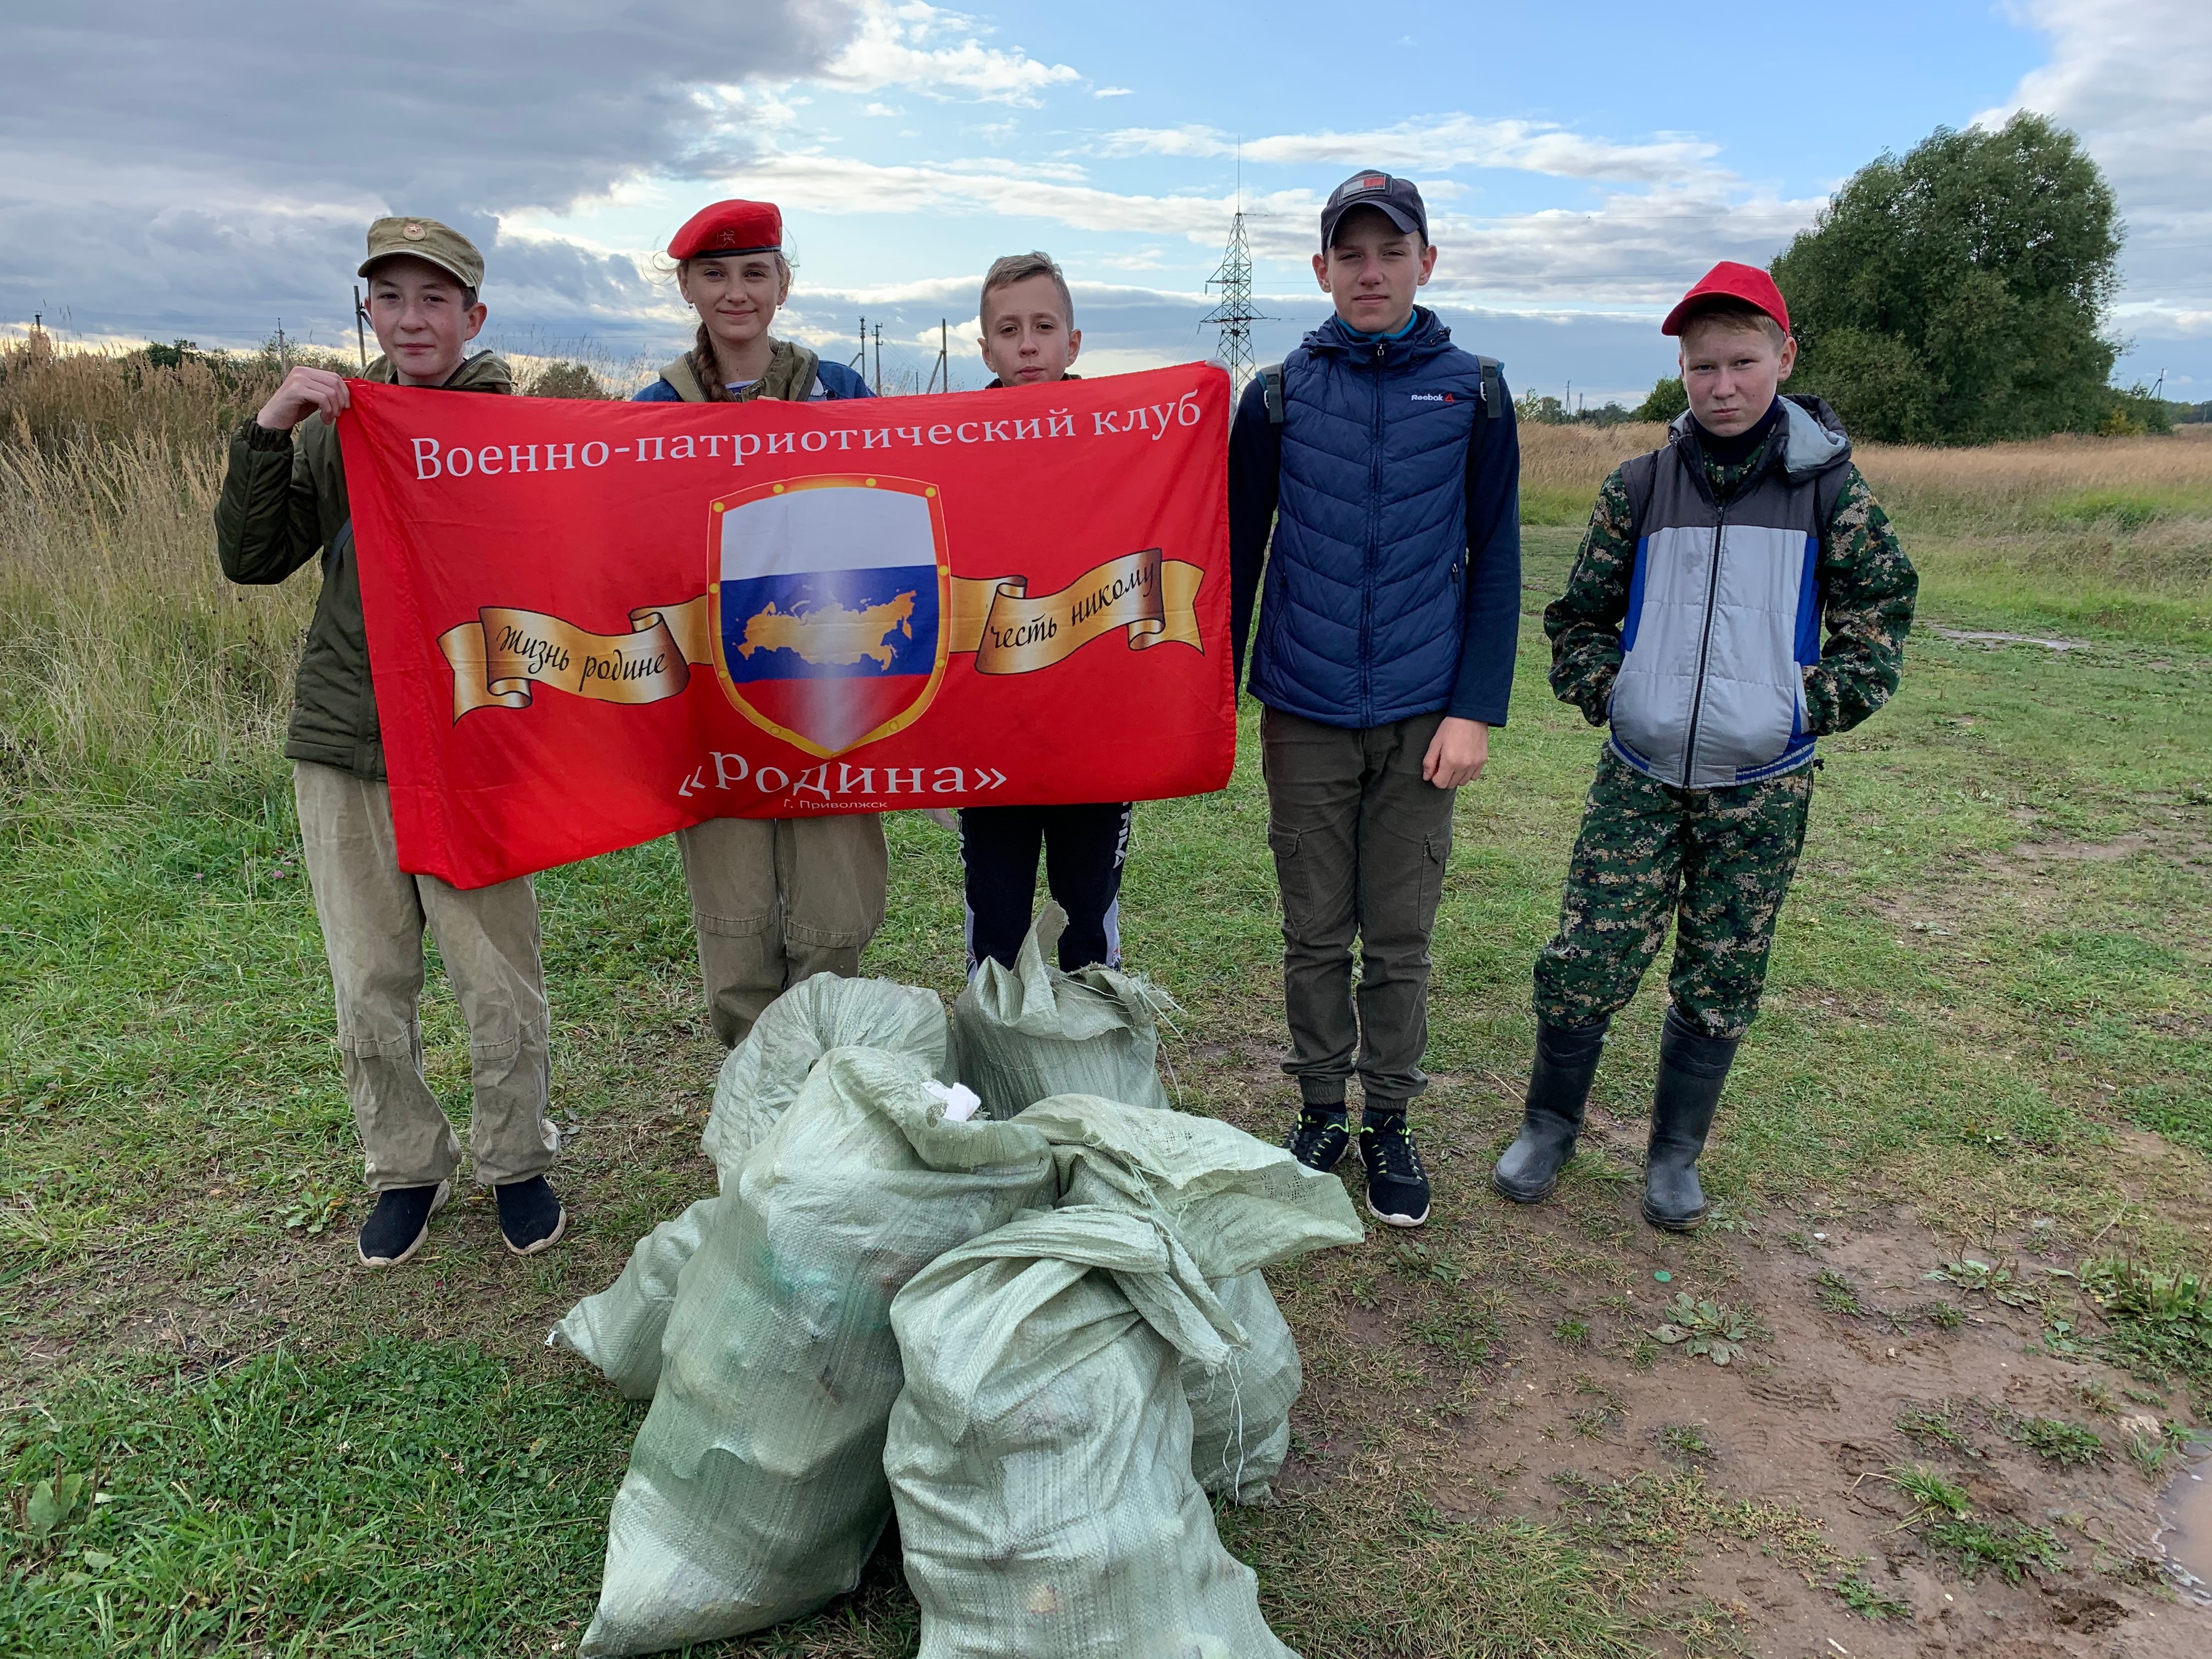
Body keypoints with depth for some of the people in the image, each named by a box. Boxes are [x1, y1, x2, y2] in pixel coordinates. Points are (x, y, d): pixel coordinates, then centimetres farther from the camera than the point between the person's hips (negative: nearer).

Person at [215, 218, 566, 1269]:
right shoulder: (334, 425, 7)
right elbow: (250, 560, 2)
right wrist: (267, 431, -9)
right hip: (343, 744, 3)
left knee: (501, 982, 2)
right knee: (369, 986, 10)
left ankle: (515, 1161, 25)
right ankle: (405, 1169, 29)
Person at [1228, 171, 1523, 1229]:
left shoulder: (1473, 393, 3)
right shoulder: (1280, 395, 3)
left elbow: (1495, 564, 2)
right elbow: (1236, 553, 7)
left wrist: (1476, 710, -6)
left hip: (1422, 721, 0)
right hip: (1304, 716, 1)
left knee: (1401, 938, 8)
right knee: (1316, 933, 10)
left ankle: (1390, 1122, 24)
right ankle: (1321, 1110, 26)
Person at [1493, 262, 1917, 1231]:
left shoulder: (1827, 486, 0)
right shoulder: (1641, 487, 2)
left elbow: (1881, 611, 6)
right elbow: (1580, 615, 10)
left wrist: (1819, 702, -6)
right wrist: (1602, 690, -5)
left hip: (1761, 786, 0)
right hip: (1639, 777, 0)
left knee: (1721, 984, 9)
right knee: (1583, 962, -2)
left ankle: (1675, 1156, 28)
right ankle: (1549, 1125, 22)